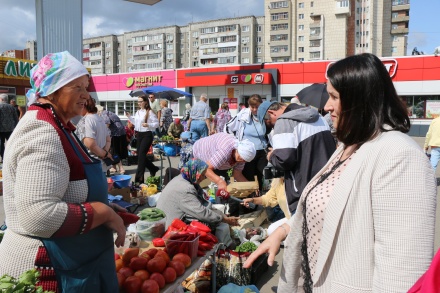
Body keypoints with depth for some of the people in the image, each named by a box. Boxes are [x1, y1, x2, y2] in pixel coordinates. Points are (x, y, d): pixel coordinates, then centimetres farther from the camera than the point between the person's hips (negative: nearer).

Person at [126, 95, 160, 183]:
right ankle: (153, 168, 34)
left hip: (147, 135, -8)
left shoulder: (150, 112, -10)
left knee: (141, 155, -10)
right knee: (140, 154, 11)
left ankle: (139, 178, -5)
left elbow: (157, 123, -11)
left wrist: (148, 125, -25)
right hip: (139, 135, 8)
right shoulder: (138, 112, 12)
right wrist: (129, 116, 11)